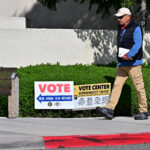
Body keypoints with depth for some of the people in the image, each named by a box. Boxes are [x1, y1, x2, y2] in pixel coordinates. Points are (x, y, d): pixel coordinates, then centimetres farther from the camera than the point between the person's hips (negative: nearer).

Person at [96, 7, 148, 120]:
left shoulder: (136, 29, -10)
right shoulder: (120, 29, 15)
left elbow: (137, 44, -22)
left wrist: (129, 55, -32)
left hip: (133, 64, -7)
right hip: (121, 64, 7)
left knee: (139, 88, -1)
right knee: (117, 85, -2)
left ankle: (144, 112, 8)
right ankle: (110, 110, -9)